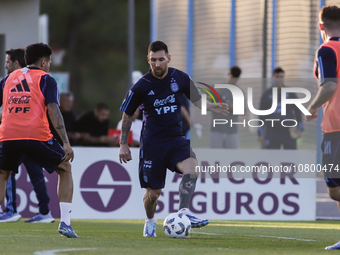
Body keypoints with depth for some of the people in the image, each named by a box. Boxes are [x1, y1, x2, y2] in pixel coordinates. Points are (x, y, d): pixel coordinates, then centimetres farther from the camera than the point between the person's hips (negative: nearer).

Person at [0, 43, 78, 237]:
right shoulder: (46, 79, 8)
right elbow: (53, 110, -5)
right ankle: (65, 223, 7)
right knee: (65, 169, 17)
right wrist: (66, 143, -9)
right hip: (37, 135, -3)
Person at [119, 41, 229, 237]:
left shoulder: (180, 78, 0)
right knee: (153, 192, 2)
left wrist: (211, 107, -9)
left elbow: (196, 99, 14)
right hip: (152, 143, -2)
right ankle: (150, 221, 32)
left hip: (176, 139, 2)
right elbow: (128, 114, 7)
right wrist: (123, 144, 7)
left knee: (192, 167, -29)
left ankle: (183, 212, -32)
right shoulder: (141, 86, -6)